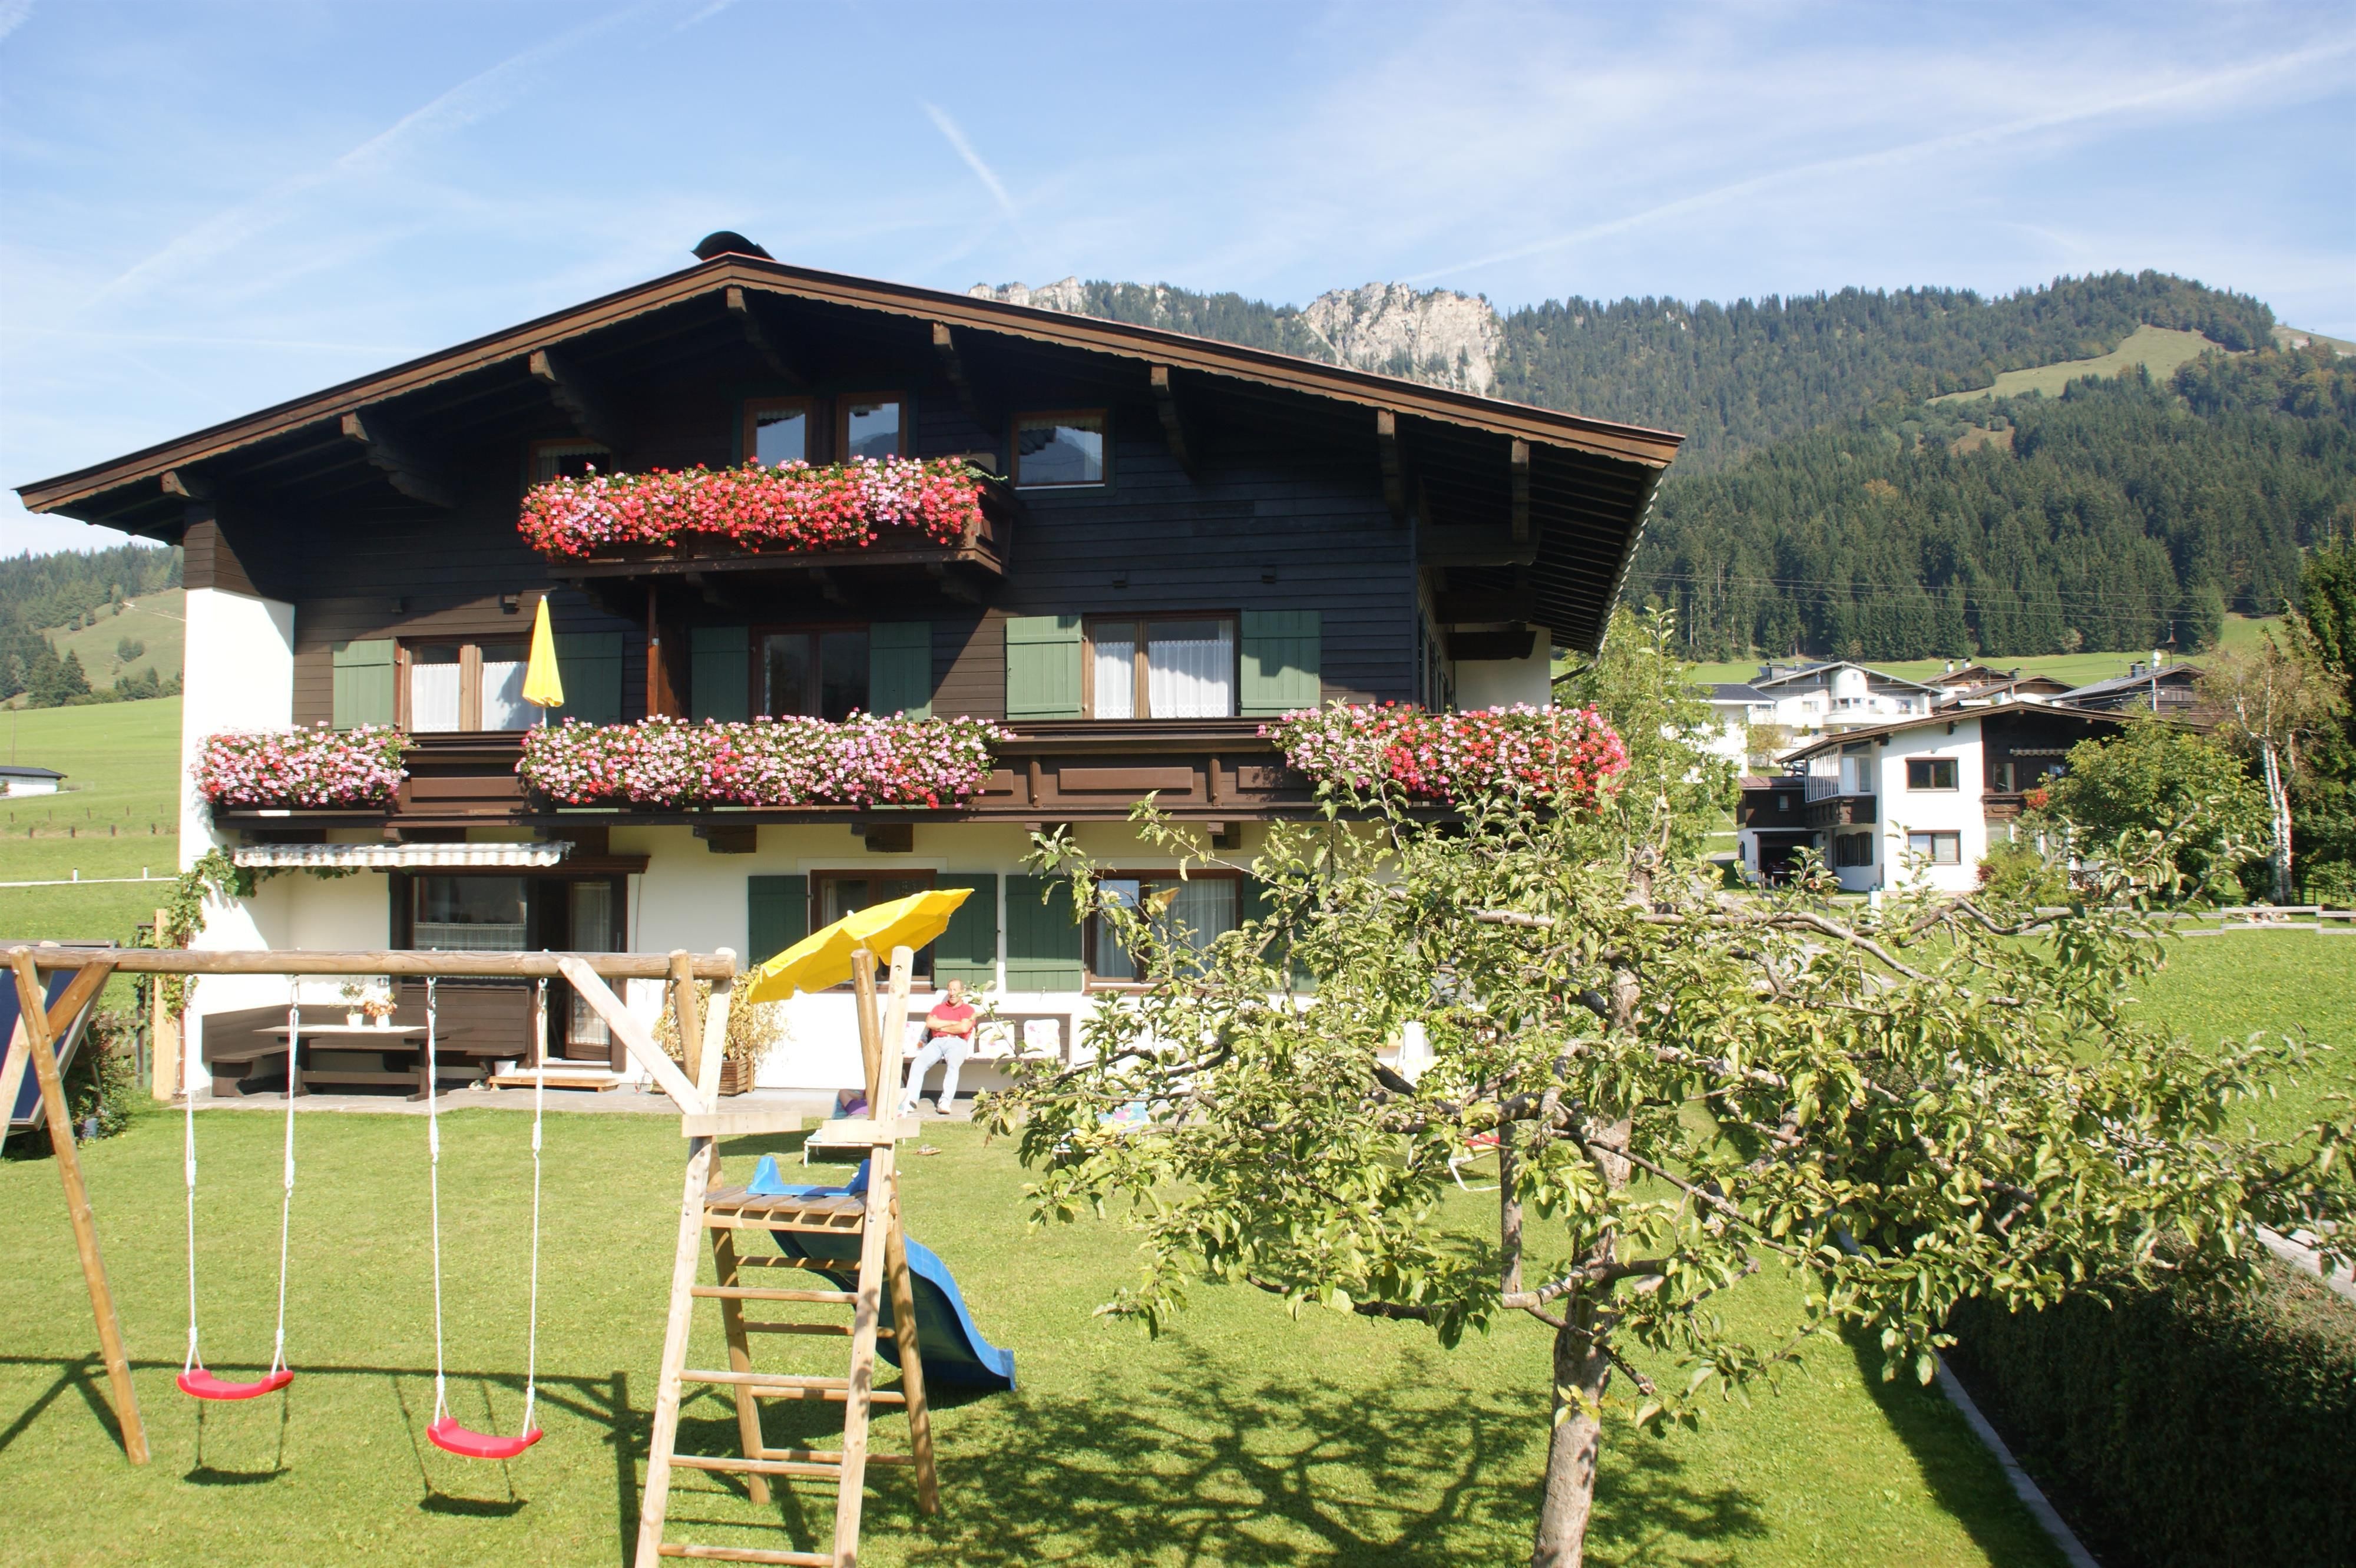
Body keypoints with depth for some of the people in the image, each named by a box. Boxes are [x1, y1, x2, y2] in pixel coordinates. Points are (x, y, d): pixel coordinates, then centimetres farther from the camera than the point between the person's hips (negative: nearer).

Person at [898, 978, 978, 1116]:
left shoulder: (968, 1010, 17)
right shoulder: (939, 1008, 29)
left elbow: (964, 1028, -3)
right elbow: (930, 1023, 8)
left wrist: (941, 1027, 6)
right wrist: (953, 1023, 4)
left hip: (957, 1043, -3)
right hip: (937, 1042, 3)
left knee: (953, 1065, -38)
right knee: (918, 1064, -27)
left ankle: (945, 1102, -52)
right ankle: (909, 1101, -41)